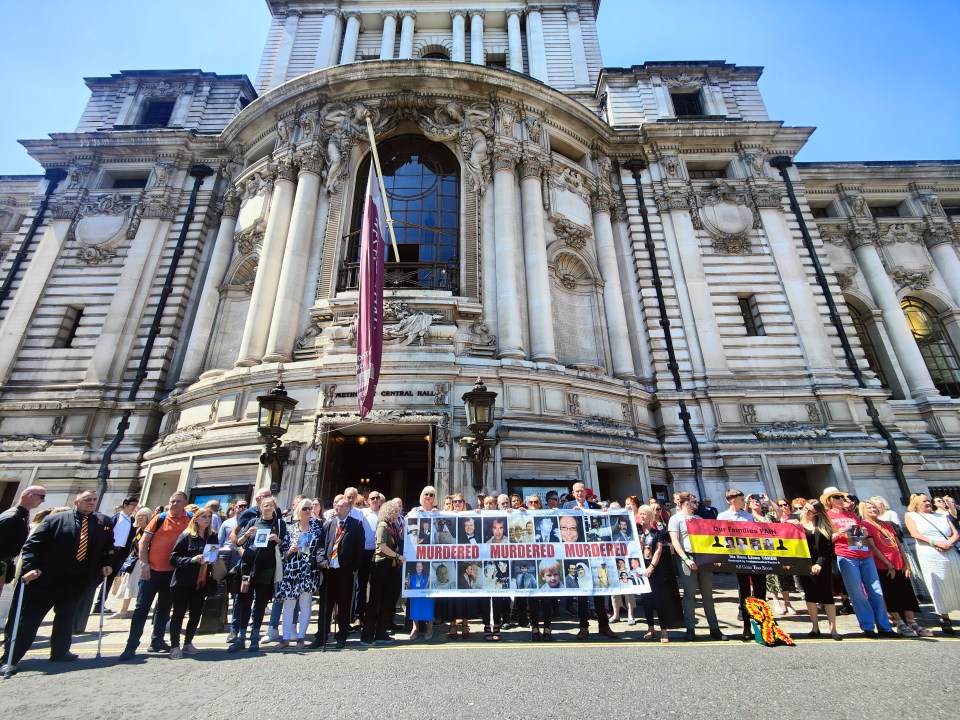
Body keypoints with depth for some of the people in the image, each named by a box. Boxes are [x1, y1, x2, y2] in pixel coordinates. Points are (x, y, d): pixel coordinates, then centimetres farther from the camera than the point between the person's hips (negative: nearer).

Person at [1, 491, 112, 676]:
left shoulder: (103, 521, 5)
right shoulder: (54, 519, -4)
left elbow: (108, 545, 12)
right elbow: (32, 545, -7)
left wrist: (107, 564, -1)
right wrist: (31, 567, -20)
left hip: (78, 579, 3)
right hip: (47, 577, -3)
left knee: (66, 617, 14)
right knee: (30, 617, 3)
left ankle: (60, 652, 27)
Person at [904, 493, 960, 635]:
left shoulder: (942, 516, 21)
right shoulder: (910, 515, 8)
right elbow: (915, 534, -3)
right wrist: (935, 542, -14)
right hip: (929, 555, -4)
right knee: (939, 587, -2)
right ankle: (945, 619, 7)